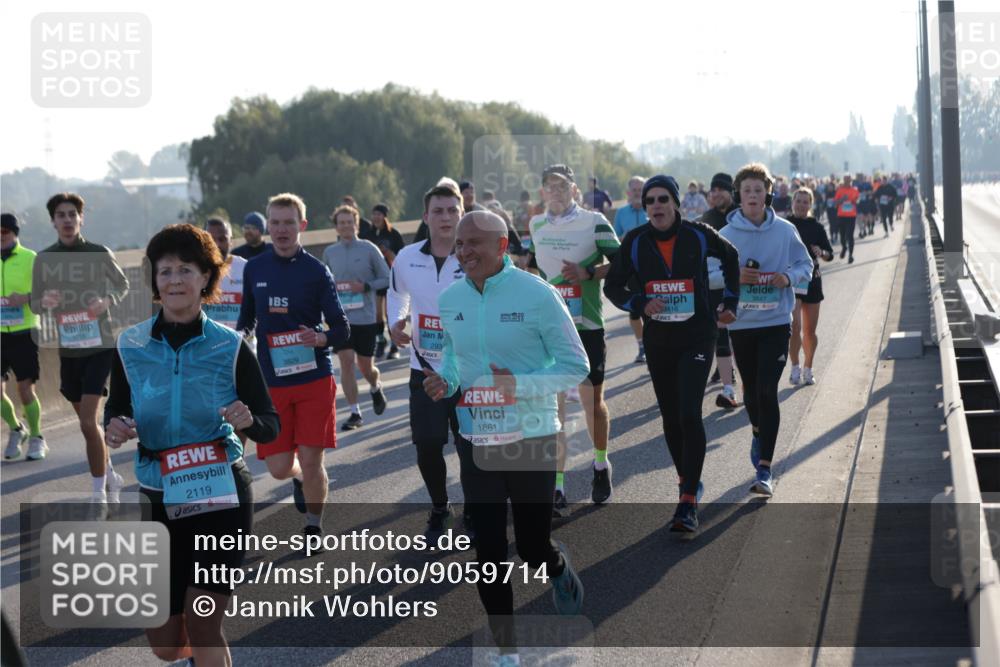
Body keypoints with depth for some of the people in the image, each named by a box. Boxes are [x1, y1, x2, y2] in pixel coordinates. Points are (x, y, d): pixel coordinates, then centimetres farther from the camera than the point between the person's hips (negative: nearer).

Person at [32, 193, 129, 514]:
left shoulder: (99, 254, -5)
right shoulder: (44, 259, 1)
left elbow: (122, 284, 10)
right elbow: (35, 304, 7)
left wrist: (108, 301, -11)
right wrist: (44, 301, -17)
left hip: (100, 345, -4)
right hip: (68, 349, 4)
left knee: (88, 421, -14)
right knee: (87, 421, 15)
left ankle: (99, 492, -3)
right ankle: (110, 476, 36)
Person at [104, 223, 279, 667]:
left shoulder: (230, 347, -7)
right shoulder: (130, 346, -3)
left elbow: (270, 427, -4)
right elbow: (115, 413, 10)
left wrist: (248, 420, -26)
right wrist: (113, 429, -13)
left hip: (221, 496, -2)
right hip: (159, 498, 3)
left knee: (202, 628, -12)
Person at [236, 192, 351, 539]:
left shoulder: (317, 271, -4)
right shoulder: (254, 269, 5)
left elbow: (342, 330, -5)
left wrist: (320, 338, -25)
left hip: (314, 379, -2)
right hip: (270, 383, 2)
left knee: (311, 461, -2)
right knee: (279, 467, 1)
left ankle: (314, 526, 21)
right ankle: (300, 479, 38)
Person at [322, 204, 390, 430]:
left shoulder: (369, 249, -4)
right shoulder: (329, 252, 5)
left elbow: (386, 279, -1)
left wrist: (365, 286, -15)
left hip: (365, 317, -2)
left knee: (365, 366, 7)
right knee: (346, 362, -8)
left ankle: (376, 388, 42)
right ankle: (355, 413, 1)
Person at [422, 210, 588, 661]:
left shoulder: (536, 294, -13)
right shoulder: (450, 299, 1)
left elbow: (576, 367, -10)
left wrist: (520, 386, -25)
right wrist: (445, 381, -3)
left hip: (532, 441, -3)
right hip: (475, 441, 4)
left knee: (532, 548, 6)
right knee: (488, 552, 2)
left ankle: (559, 569, 44)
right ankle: (506, 649, 17)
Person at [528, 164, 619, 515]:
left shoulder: (594, 222, -5)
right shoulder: (536, 225, 9)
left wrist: (588, 272, -20)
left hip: (587, 326, -3)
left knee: (593, 400, 9)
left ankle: (601, 466, 33)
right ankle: (556, 486, -1)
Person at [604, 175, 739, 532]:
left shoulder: (698, 235, -6)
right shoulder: (635, 242, -3)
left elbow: (731, 257, 14)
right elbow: (613, 286, 4)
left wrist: (730, 302, 13)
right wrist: (639, 303, -14)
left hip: (697, 335, -3)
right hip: (658, 339, 3)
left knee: (689, 414, -15)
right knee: (670, 418, 11)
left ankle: (689, 503, -15)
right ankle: (688, 481, 32)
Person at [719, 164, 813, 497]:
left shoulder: (785, 230, -1)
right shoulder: (726, 234, -2)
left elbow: (805, 265, 9)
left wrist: (788, 277, -12)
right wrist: (734, 276, -18)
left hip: (776, 322, -2)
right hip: (741, 322, 2)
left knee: (767, 391, -12)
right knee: (750, 389, 16)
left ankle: (764, 470, -12)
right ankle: (759, 434, 49)